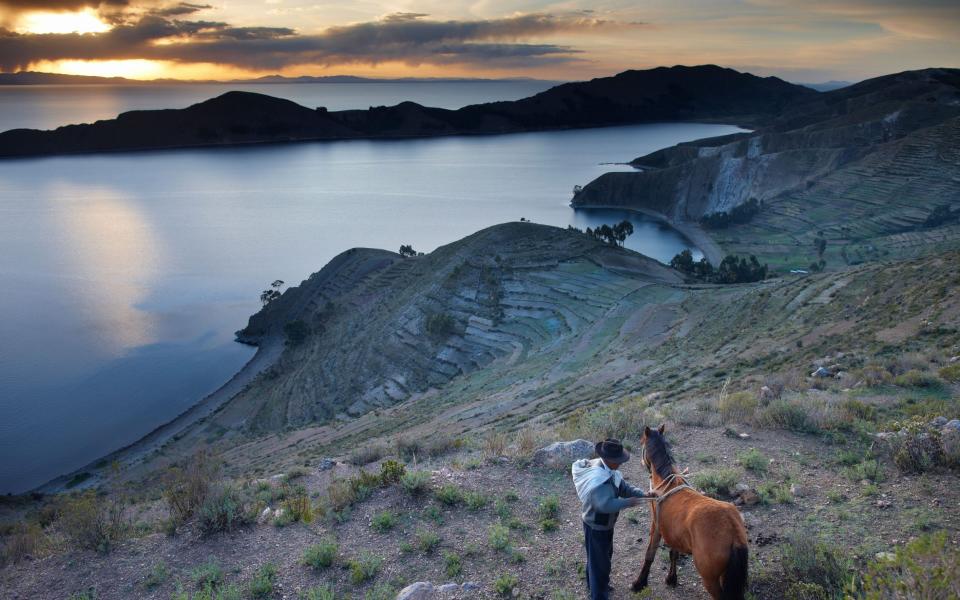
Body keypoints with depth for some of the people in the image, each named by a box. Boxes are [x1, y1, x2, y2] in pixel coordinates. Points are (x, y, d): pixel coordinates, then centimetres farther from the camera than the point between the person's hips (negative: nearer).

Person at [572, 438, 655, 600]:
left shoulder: (609, 470, -5)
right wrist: (628, 502, -32)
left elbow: (623, 487, 1)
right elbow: (605, 505, -41)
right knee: (599, 561, 6)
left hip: (605, 524, 10)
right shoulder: (597, 478, -36)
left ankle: (595, 584, 51)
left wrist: (643, 494, -13)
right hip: (596, 527, -10)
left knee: (604, 555, 29)